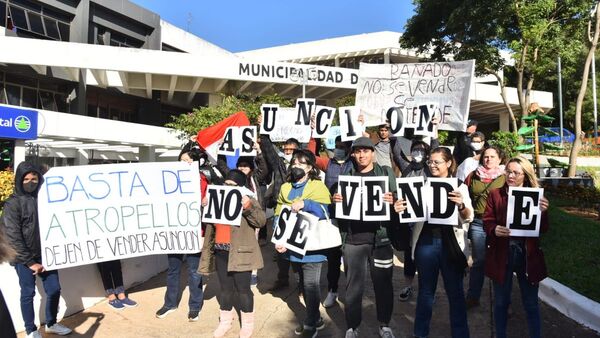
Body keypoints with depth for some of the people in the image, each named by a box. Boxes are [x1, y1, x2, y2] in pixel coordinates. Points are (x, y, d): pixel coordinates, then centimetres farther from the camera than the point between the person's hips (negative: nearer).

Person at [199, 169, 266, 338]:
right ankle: (225, 321, 31)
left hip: (240, 253, -5)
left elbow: (261, 221, -18)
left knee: (243, 288, 4)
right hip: (220, 251, 5)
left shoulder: (250, 202, -6)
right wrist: (204, 206, 0)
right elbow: (209, 224, 17)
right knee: (225, 288, 16)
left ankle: (247, 324, 20)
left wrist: (248, 207, -33)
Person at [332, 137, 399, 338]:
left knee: (383, 283, 10)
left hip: (380, 237, -1)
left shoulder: (386, 173, 6)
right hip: (354, 238, 1)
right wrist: (336, 201, -8)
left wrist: (392, 201, -18)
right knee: (354, 285, 7)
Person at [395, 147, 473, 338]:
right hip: (426, 242, 1)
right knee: (426, 290, 13)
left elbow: (468, 217, -4)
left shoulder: (459, 186, 3)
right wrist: (399, 209, -19)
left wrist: (461, 205, -26)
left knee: (455, 291, 8)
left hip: (451, 243, -1)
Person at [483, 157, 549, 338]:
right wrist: (494, 229, -23)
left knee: (531, 303, 12)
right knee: (501, 302, 13)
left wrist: (543, 212, -20)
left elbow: (543, 229, -2)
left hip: (528, 254, 0)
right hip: (501, 254, 0)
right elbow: (487, 221, -3)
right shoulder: (495, 194, 0)